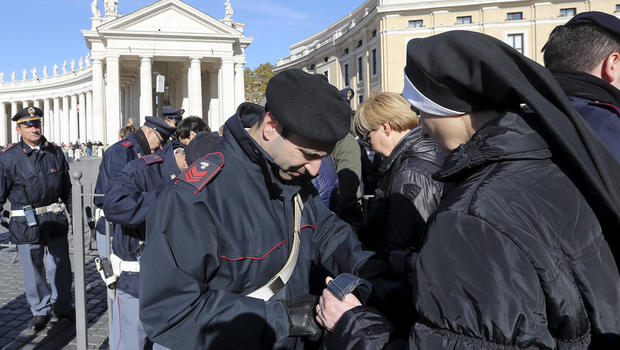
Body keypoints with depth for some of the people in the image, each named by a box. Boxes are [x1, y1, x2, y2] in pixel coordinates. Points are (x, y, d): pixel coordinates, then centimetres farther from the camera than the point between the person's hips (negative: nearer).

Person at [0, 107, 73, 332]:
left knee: (61, 265, 12)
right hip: (26, 222, -3)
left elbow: (67, 188, 14)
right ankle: (41, 311, 26)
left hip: (55, 219, 3)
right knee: (33, 268, 7)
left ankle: (62, 306, 31)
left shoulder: (55, 152, 5)